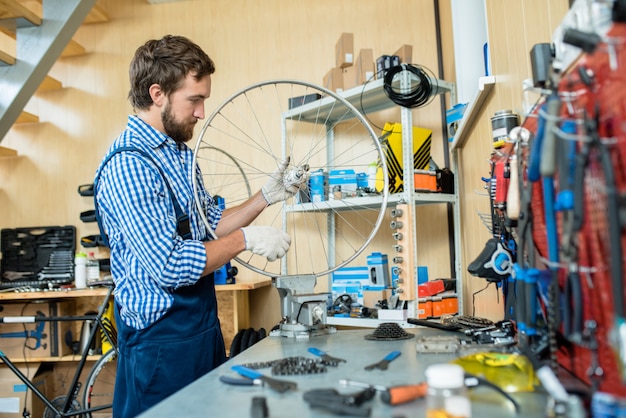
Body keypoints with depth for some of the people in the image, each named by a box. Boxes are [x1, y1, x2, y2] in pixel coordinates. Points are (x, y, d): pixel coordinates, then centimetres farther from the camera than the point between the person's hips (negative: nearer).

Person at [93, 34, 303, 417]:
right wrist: (246, 239, -17)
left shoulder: (181, 154, 9)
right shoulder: (127, 166, -22)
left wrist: (267, 196, 1)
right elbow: (171, 267, -27)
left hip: (204, 325, 9)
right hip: (162, 339, -9)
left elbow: (210, 225, 12)